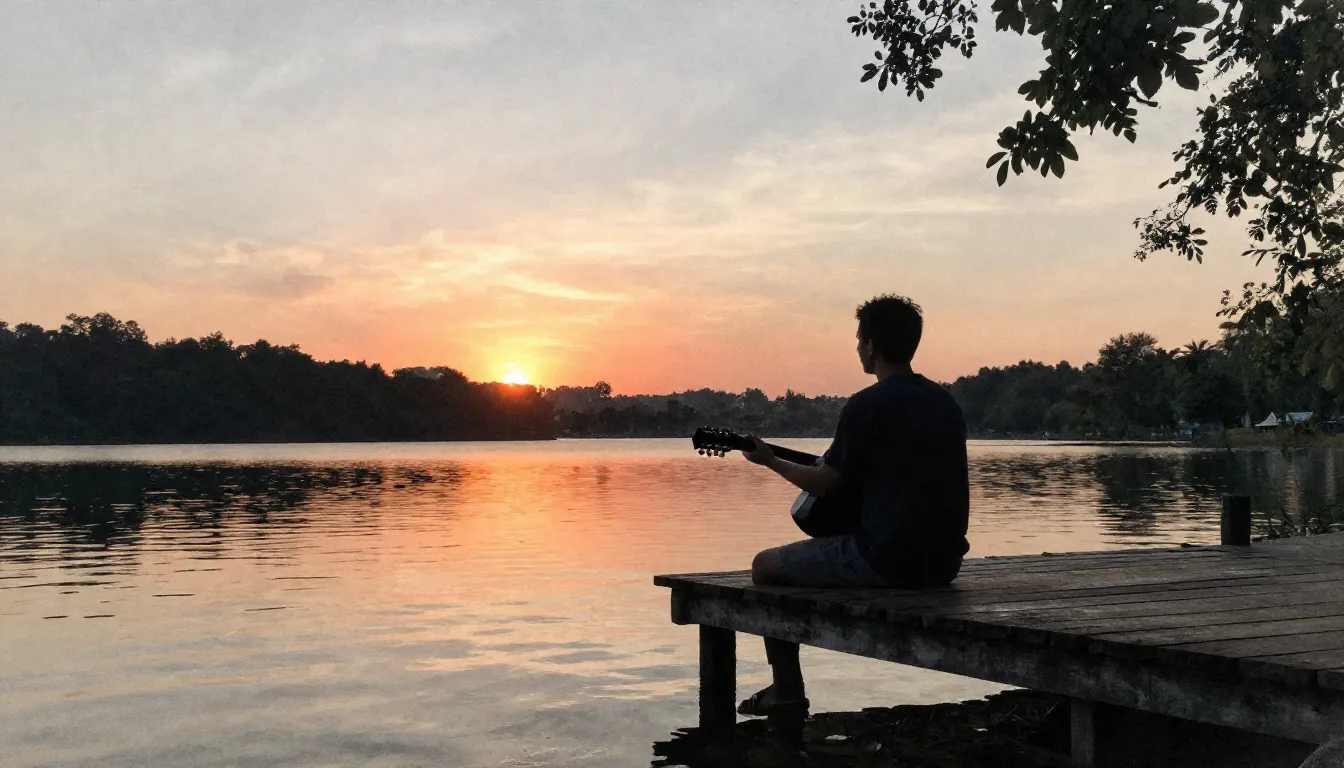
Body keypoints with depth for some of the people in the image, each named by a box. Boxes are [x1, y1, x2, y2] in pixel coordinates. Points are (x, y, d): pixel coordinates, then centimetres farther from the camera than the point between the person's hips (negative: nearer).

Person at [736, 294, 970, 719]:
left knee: (766, 565, 11)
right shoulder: (946, 402, 10)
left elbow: (824, 485, -8)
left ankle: (787, 695, 15)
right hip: (943, 562, 8)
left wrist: (769, 459, 7)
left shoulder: (867, 405, -13)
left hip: (886, 559, -8)